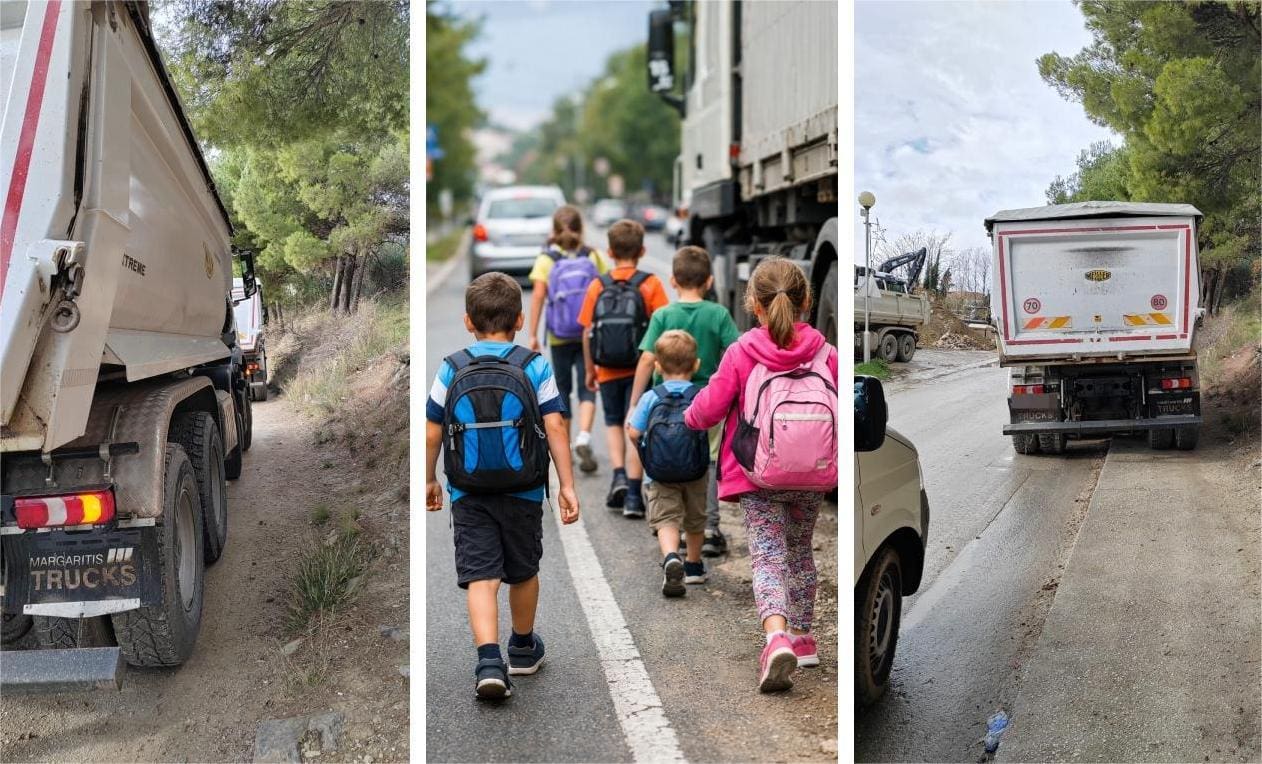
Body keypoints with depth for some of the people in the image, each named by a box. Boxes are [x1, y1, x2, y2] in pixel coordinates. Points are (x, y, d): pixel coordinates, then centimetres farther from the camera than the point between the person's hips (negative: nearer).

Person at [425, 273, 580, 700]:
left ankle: (489, 661, -20)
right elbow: (555, 428, -10)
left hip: (468, 494, -1)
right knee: (523, 572, 19)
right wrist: (567, 486, -6)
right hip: (523, 492, 1)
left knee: (480, 577, -3)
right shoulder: (535, 367, -4)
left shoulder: (451, 369, -2)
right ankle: (524, 649, 37)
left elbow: (432, 433, 1)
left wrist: (429, 480, 15)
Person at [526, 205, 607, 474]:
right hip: (590, 335, 0)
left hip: (559, 338, 0)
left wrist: (533, 334, -6)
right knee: (587, 389, 1)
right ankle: (583, 438, -22)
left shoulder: (546, 259, -4)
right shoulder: (592, 256, -1)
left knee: (562, 389, 14)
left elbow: (538, 296, -9)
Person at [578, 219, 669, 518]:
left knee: (613, 423, 20)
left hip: (608, 371, 1)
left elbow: (587, 333, 1)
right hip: (640, 370, -1)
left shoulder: (598, 286, 0)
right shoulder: (650, 285, -5)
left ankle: (619, 474, 1)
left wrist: (590, 370, 12)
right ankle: (633, 495, 3)